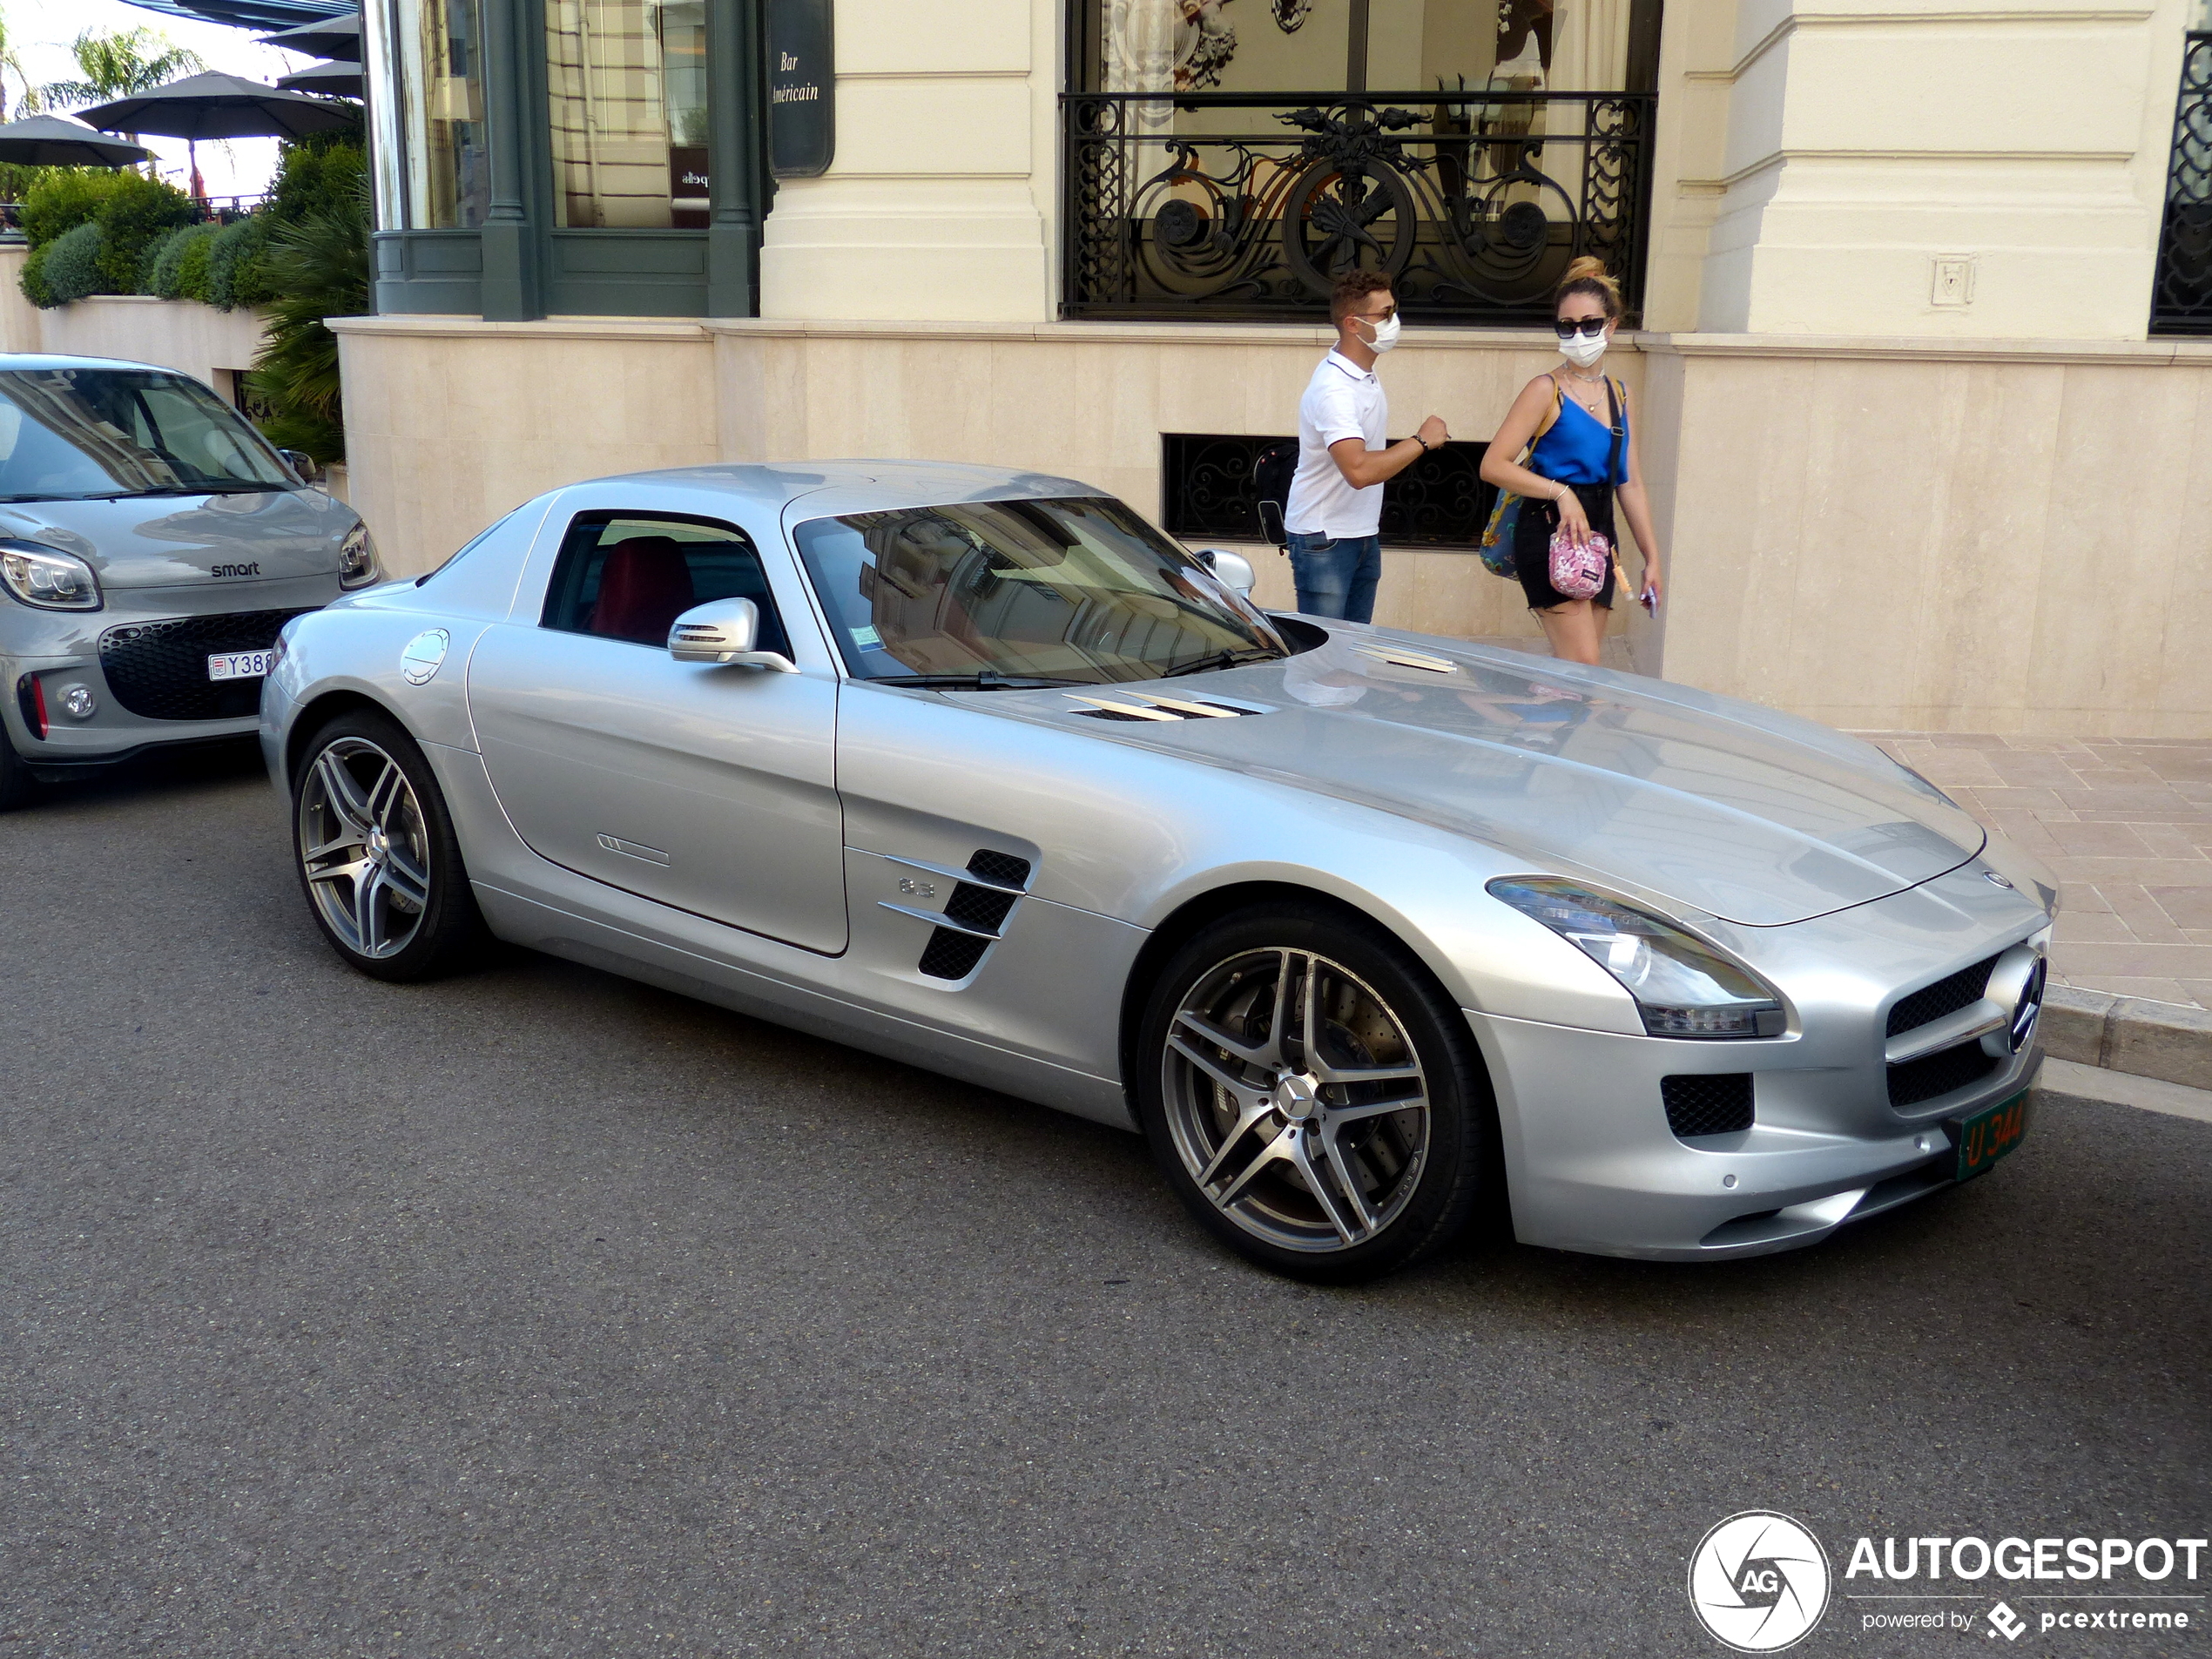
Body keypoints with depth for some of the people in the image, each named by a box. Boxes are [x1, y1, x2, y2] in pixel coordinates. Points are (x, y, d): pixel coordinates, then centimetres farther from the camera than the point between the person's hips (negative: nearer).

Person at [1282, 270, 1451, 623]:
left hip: (1363, 535, 9)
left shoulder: (1364, 375, 8)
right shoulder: (1334, 389, -24)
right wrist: (1422, 441, -26)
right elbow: (1358, 470, -36)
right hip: (1324, 540, -9)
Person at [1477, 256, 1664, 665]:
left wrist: (1651, 557, 12)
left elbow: (1630, 483, 15)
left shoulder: (1618, 394, 12)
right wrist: (1561, 493, -22)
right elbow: (1493, 465, -14)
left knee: (1571, 669, 9)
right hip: (1550, 535, -7)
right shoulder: (1546, 390, -6)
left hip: (1599, 535, 7)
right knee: (1581, 664, -13)